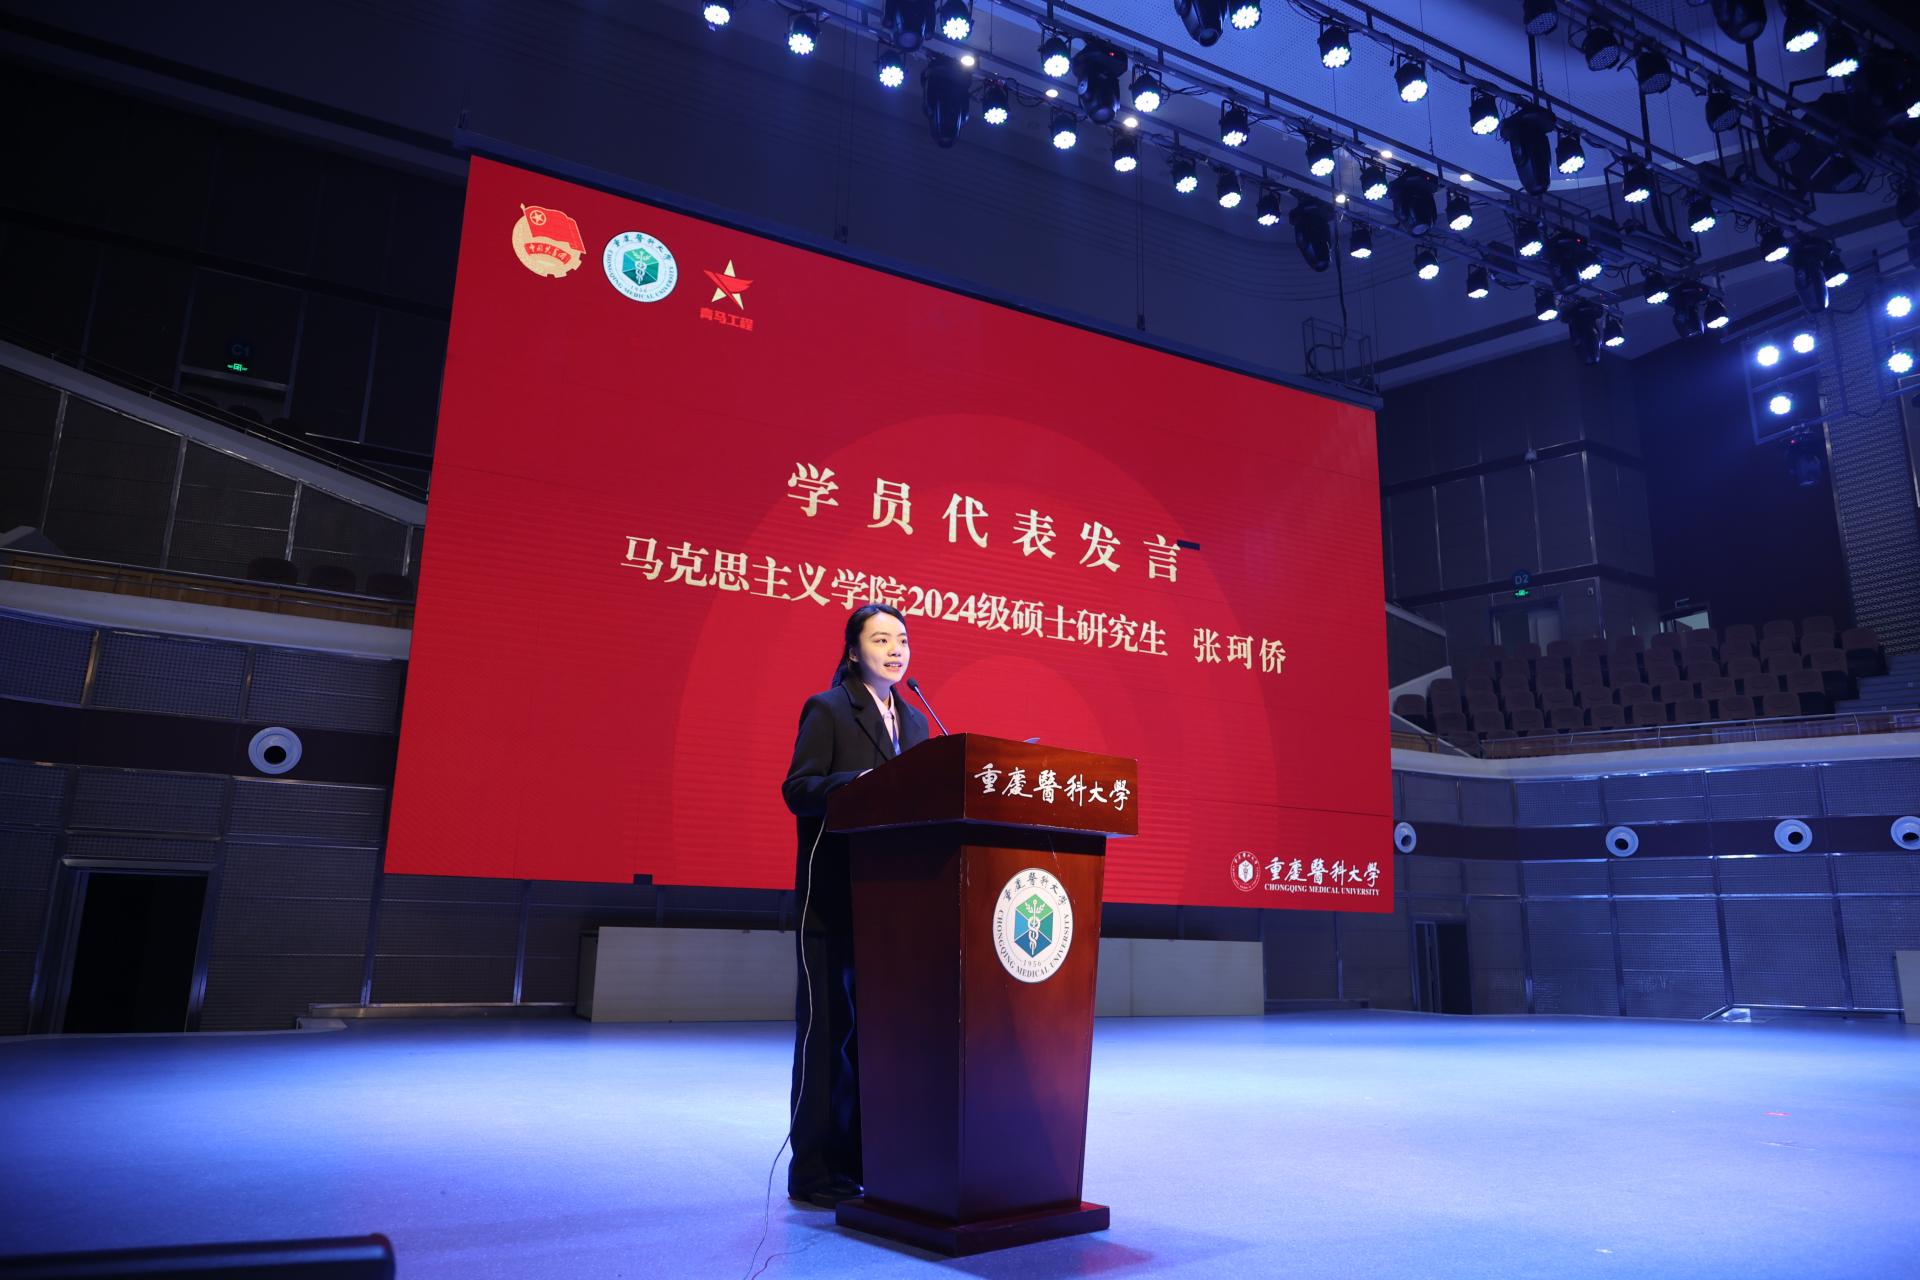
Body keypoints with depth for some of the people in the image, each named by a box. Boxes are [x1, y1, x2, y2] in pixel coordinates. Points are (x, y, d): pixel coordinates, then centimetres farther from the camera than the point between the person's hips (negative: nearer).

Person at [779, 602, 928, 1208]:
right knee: (828, 1024, -2)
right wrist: (859, 782, -27)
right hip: (835, 893, -6)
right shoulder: (827, 709, -3)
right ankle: (815, 1169, 7)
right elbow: (798, 789, -12)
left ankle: (863, 1157, 19)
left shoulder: (913, 720, 17)